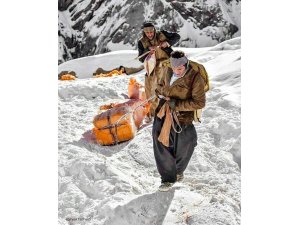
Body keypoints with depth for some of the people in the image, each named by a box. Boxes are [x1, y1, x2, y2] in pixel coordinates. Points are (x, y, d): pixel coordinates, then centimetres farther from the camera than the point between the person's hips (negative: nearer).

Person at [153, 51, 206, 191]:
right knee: (161, 147, 2)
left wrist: (178, 104, -22)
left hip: (182, 118, -4)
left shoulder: (195, 78, -16)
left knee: (183, 148, 13)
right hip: (163, 116, 4)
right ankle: (168, 178, 18)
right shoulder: (167, 71, 0)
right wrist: (162, 92, -5)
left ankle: (178, 170, 43)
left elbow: (199, 102, -14)